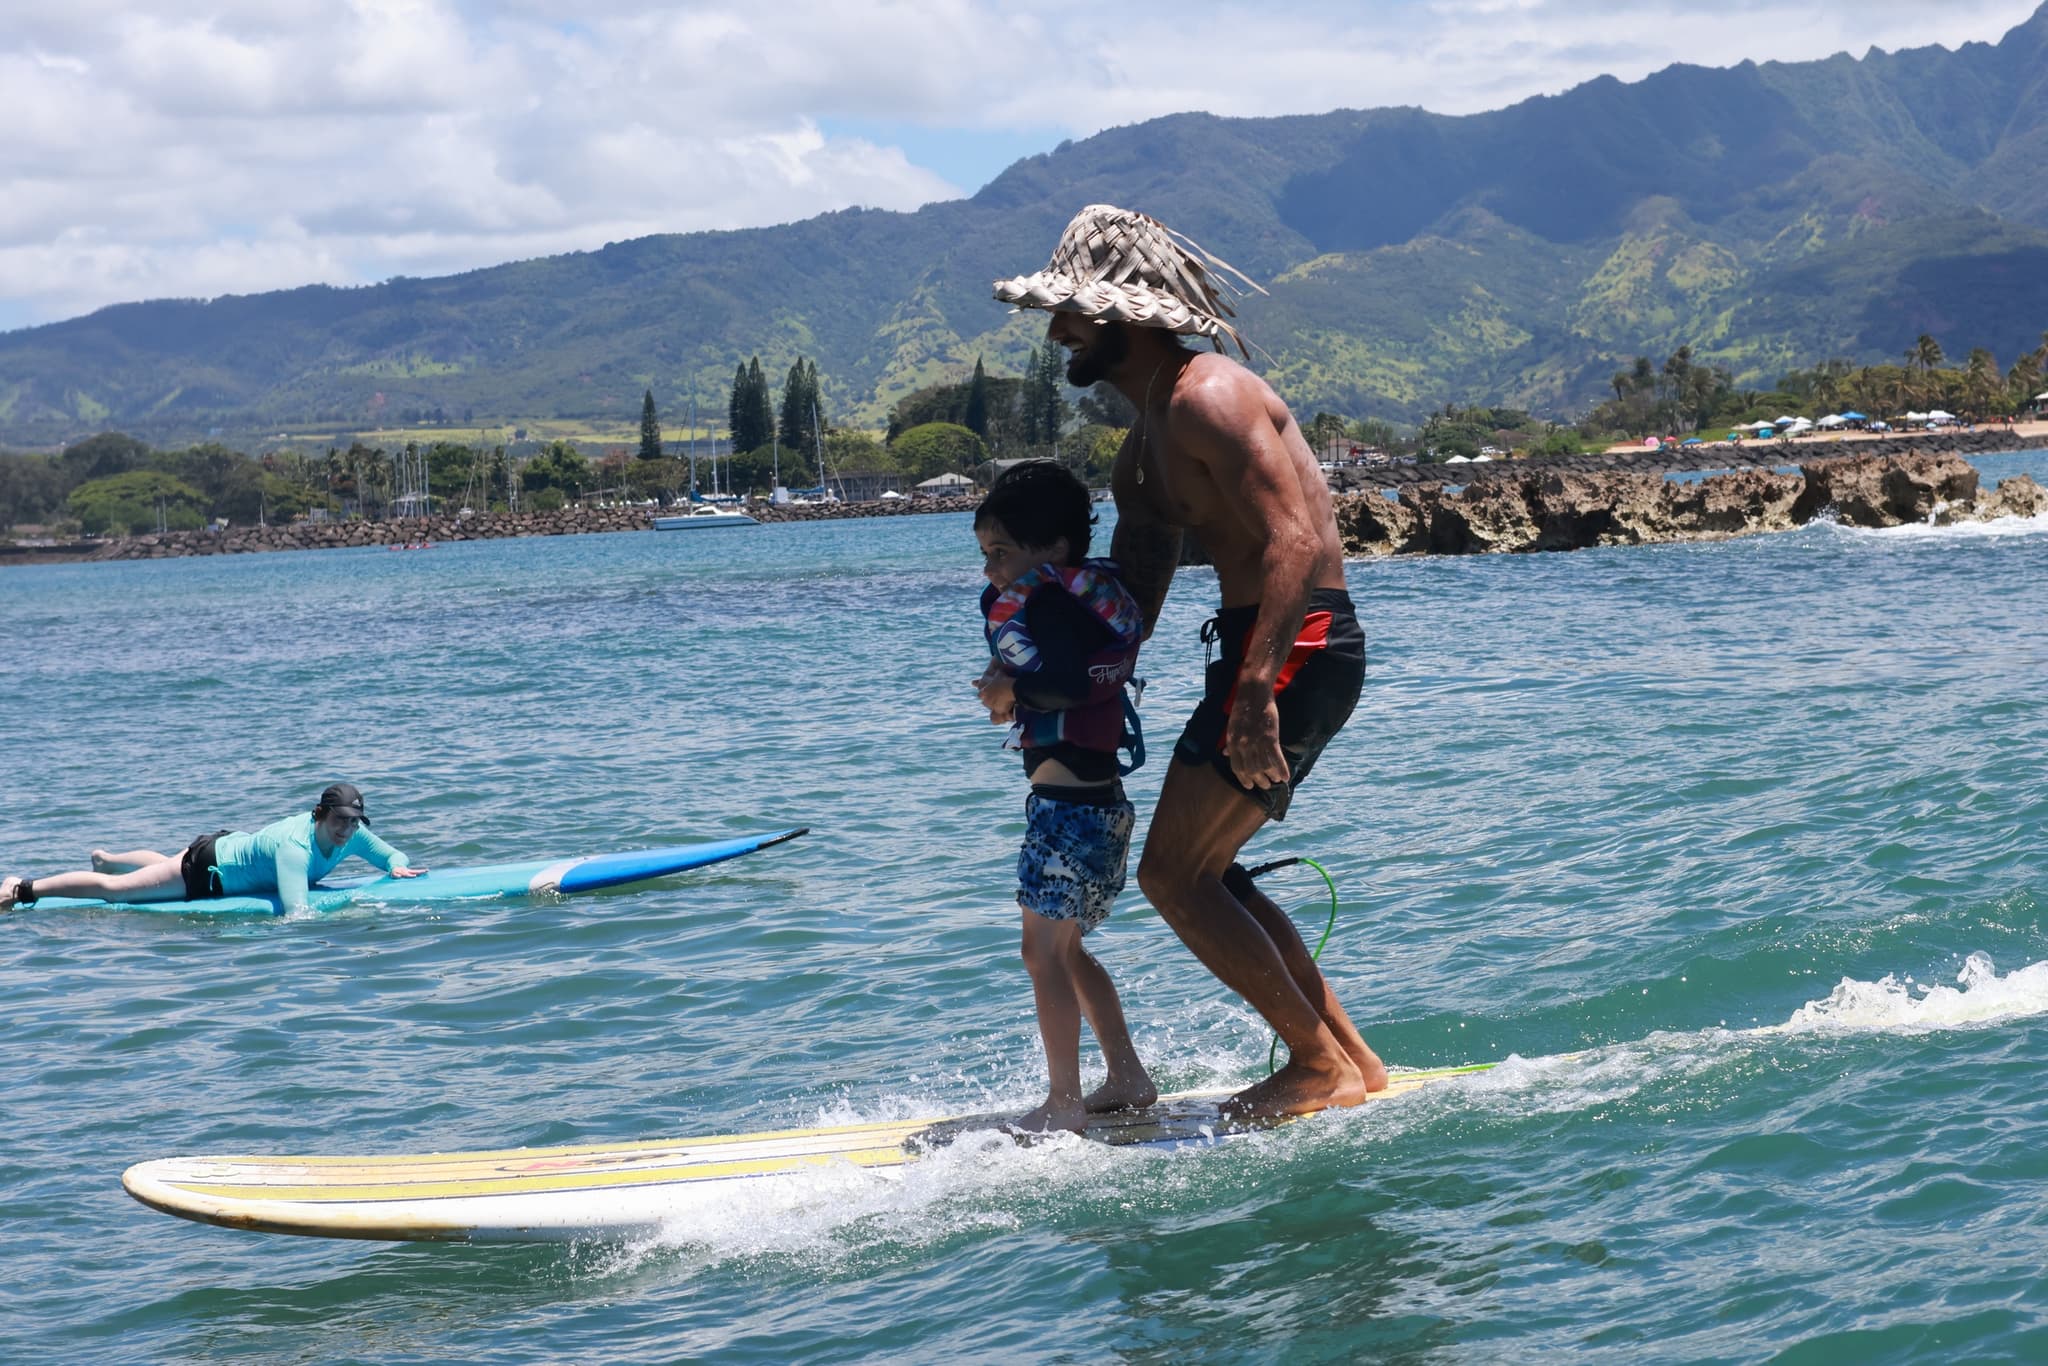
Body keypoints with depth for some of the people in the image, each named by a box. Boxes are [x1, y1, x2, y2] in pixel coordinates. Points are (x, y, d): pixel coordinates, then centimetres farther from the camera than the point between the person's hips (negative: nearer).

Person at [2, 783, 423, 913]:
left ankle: (106, 858, 67)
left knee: (162, 864, 38)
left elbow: (391, 854, -4)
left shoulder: (352, 834, -18)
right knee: (114, 889, 2)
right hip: (208, 870, -8)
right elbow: (296, 911, -49)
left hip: (228, 846, 8)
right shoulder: (296, 846, -41)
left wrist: (399, 866, -25)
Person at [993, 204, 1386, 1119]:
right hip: (1267, 647, 11)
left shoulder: (1206, 399, -15)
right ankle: (1353, 1061, 21)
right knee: (1203, 872, 17)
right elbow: (1131, 595, 19)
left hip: (1292, 647, -11)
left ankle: (1321, 1068, -1)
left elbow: (1295, 541, -26)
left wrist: (1256, 689, -34)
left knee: (1174, 876, -8)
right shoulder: (1149, 435, 18)